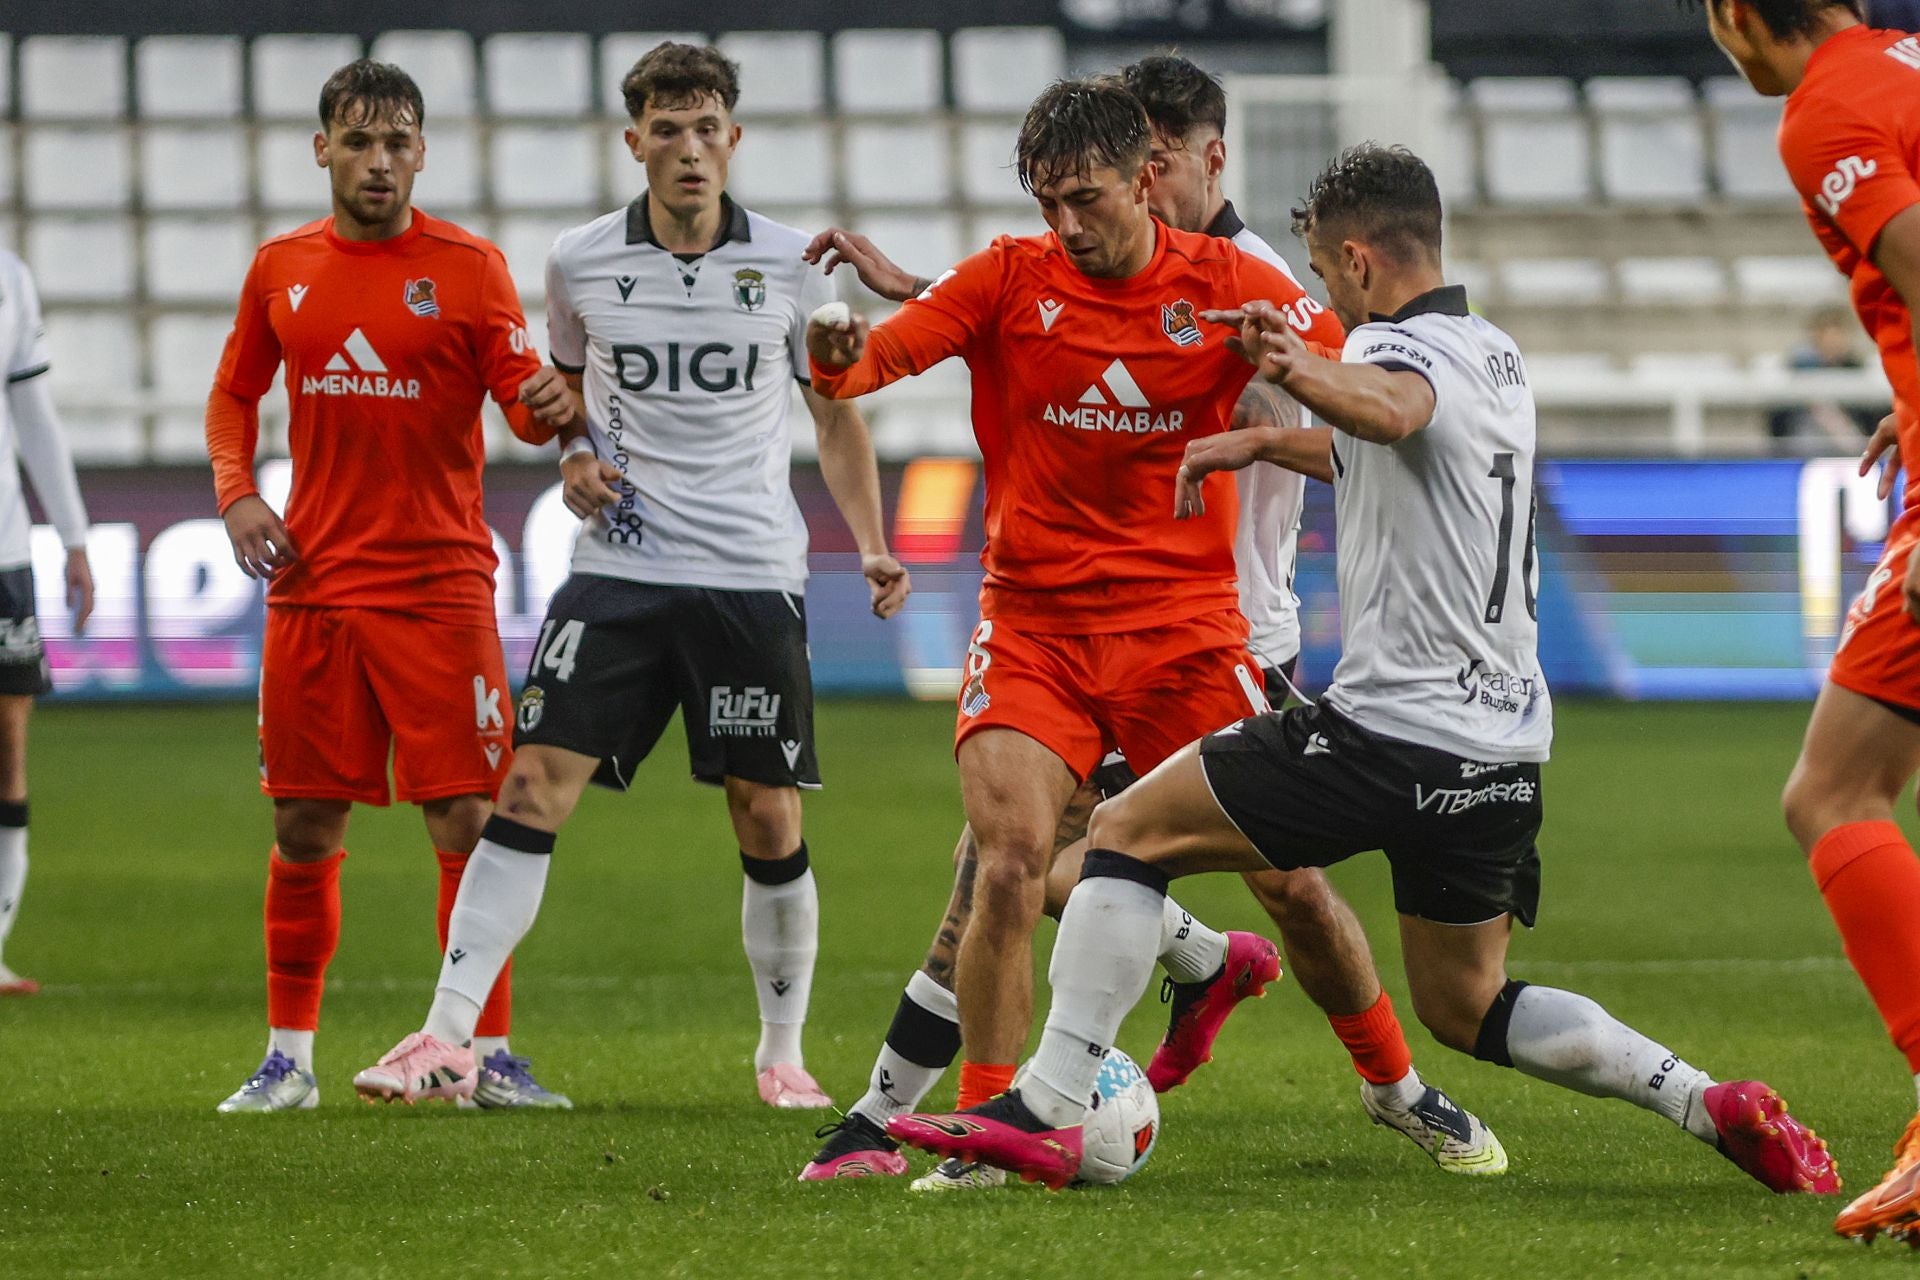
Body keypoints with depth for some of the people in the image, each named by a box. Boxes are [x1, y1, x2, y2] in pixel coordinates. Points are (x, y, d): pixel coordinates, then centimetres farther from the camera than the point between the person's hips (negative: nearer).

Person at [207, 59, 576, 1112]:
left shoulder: (467, 266, -1)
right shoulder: (281, 268, 8)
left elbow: (526, 403, -5)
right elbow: (235, 394, 20)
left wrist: (552, 405, -28)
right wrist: (236, 491, 3)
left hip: (438, 583, -3)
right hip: (310, 582, 3)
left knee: (466, 819, -6)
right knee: (304, 827, 5)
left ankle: (489, 1056, 1)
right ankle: (288, 1057, 16)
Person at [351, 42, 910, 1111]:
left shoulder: (789, 265, 1)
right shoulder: (582, 265, 3)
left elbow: (838, 418, 11)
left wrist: (873, 545, 0)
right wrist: (574, 457, 1)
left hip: (754, 579, 0)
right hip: (617, 572, 0)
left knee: (768, 816, 2)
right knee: (536, 785, -11)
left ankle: (783, 1052, 18)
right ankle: (449, 1034, -12)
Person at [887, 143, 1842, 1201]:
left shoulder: (1396, 345, -10)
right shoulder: (1497, 356, 17)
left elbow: (1391, 408, -38)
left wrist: (1301, 372, -57)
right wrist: (1256, 441, 42)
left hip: (1392, 731, -8)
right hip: (1505, 746, 8)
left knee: (1128, 832, -1)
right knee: (1466, 1007, 20)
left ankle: (1046, 1111, -10)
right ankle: (1713, 1105, 6)